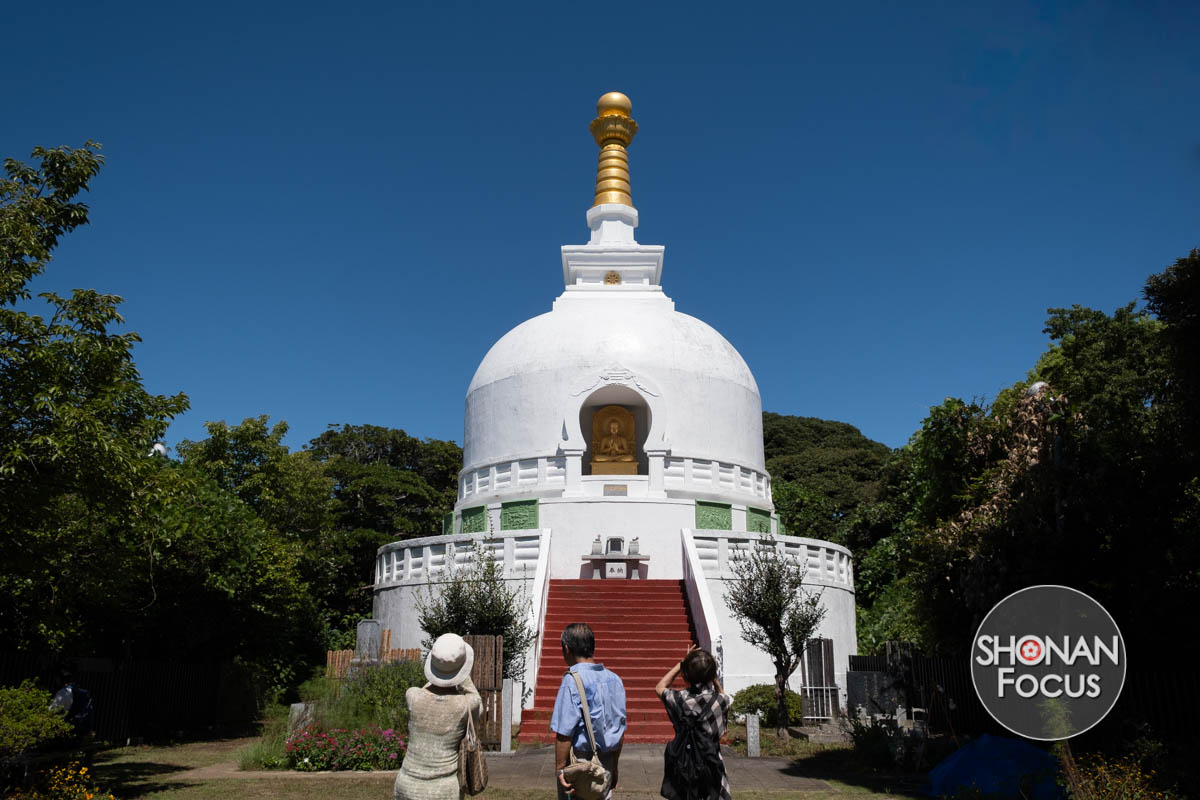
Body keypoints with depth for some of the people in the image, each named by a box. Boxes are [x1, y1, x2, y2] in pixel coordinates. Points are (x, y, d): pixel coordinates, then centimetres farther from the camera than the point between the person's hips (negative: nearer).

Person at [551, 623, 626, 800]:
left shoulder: (572, 681, -16)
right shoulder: (614, 679, 3)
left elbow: (564, 732, -18)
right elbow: (620, 729, 10)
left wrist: (559, 769, -11)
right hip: (606, 764, 6)